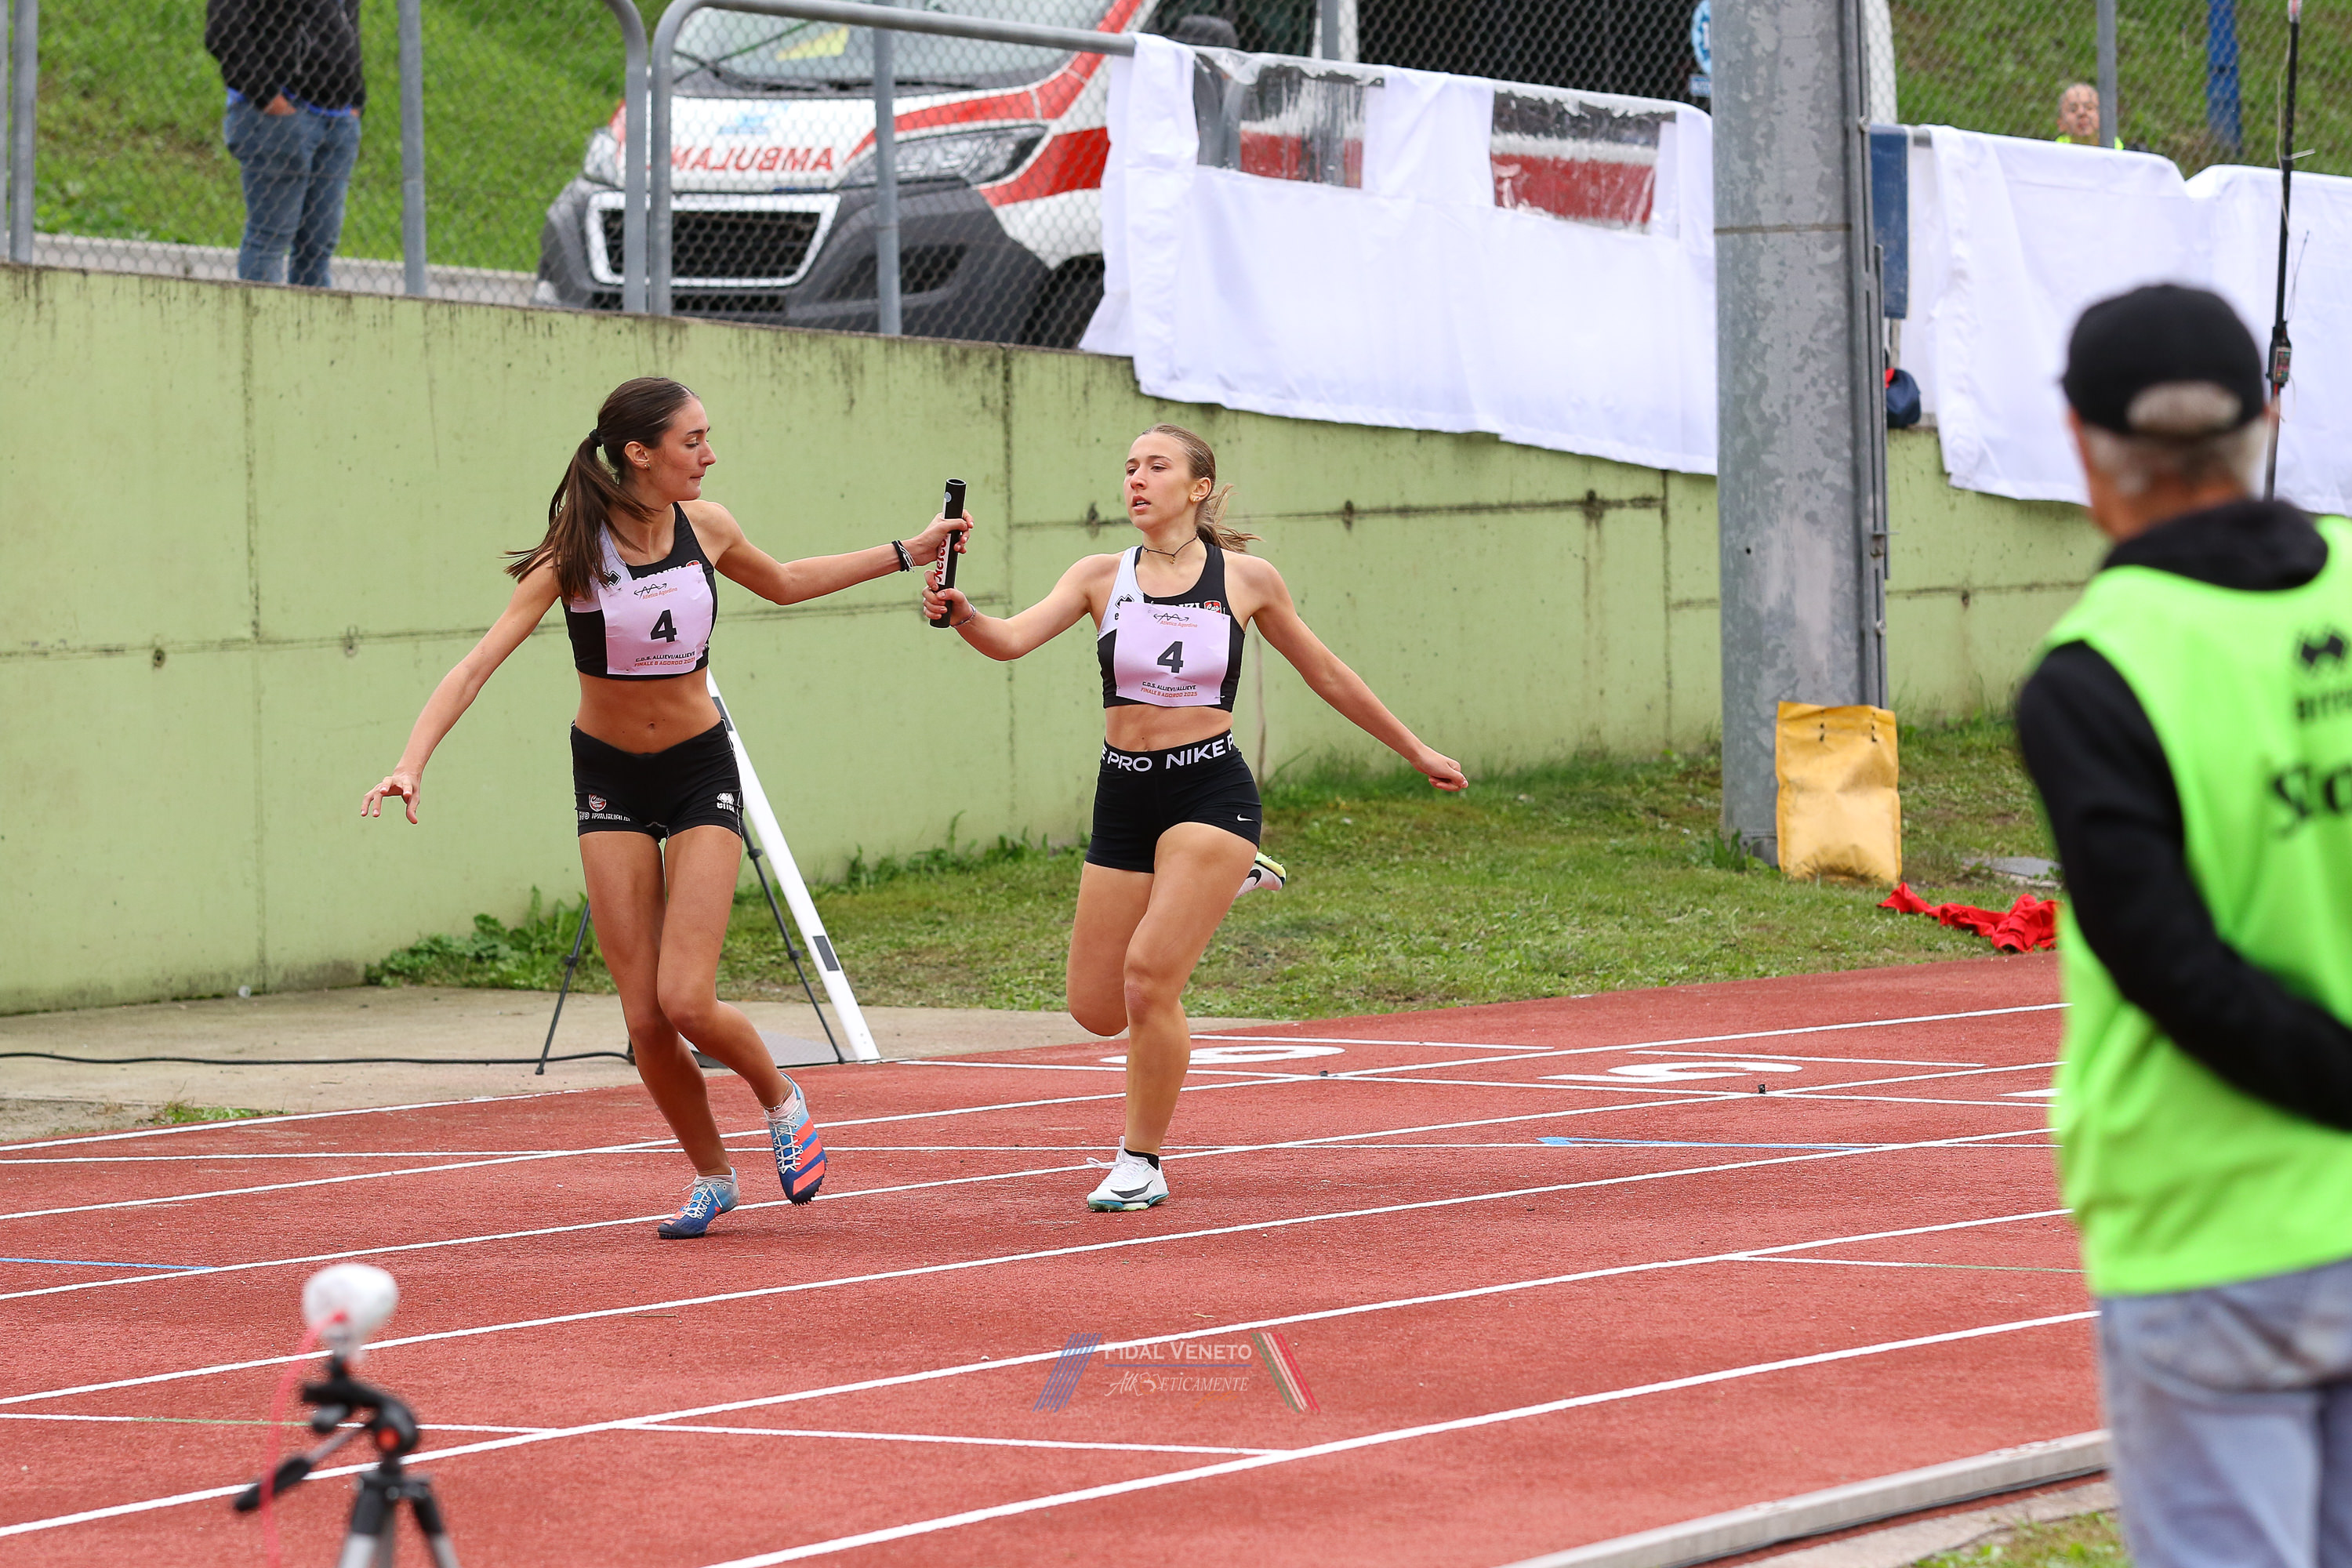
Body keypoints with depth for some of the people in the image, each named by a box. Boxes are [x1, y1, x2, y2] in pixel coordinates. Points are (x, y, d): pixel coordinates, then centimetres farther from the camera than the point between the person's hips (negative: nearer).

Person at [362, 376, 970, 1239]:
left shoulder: (705, 526, -7)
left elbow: (784, 583, 16)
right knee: (644, 1016, -4)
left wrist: (910, 551, 16)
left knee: (686, 1003, -15)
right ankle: (712, 1177, 18)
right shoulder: (574, 553, -17)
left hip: (699, 773, 1)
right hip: (610, 778, -1)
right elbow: (478, 662, -23)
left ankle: (781, 1099, 16)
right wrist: (411, 763, -37)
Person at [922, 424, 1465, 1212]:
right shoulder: (1102, 577, 2)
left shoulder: (1247, 579, -1)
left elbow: (1325, 673, 13)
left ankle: (1141, 1166, -2)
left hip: (1211, 792, -4)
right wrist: (961, 614, -37)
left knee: (1148, 974, -21)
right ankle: (1225, 884, 36)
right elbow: (1012, 639, -14)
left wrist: (1415, 750, 20)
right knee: (1096, 1008, 7)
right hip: (1124, 797, 4)